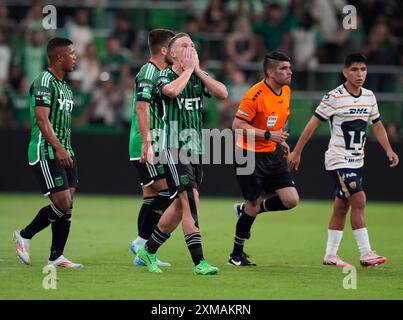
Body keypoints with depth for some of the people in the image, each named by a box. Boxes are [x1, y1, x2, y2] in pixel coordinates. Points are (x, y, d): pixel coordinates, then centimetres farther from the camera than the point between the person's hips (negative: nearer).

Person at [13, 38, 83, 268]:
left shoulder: (64, 85, 18)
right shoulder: (44, 81, -11)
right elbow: (42, 120, -20)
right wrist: (58, 148, -26)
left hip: (64, 153, 9)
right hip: (46, 153, -9)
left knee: (68, 206, 3)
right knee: (62, 204, -14)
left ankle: (56, 257, 7)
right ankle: (25, 236, 4)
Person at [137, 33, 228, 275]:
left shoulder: (198, 77, 11)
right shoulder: (165, 77, -5)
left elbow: (222, 93, -5)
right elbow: (172, 90, -29)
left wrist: (198, 70, -6)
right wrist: (188, 70, -14)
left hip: (195, 147, 7)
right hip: (173, 148, -7)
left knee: (182, 205, 12)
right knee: (191, 200, -16)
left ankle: (149, 250, 28)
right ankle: (199, 262, -18)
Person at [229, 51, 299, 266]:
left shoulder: (286, 91, 6)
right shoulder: (256, 94, -20)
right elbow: (237, 125, -21)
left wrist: (280, 140, 11)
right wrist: (268, 135, -25)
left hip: (272, 155, 7)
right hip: (249, 155, -7)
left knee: (291, 200, -4)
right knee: (254, 204, -3)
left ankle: (245, 210, 20)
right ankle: (236, 255, 16)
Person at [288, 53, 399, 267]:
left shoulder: (369, 96, 6)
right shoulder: (334, 97, -13)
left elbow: (377, 125, 18)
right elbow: (312, 124, -10)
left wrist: (389, 150, 6)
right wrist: (296, 152, -9)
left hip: (356, 161, 7)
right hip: (338, 160, -7)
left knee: (341, 207, 10)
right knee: (359, 201, -16)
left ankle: (330, 255, 16)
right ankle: (366, 254, -15)